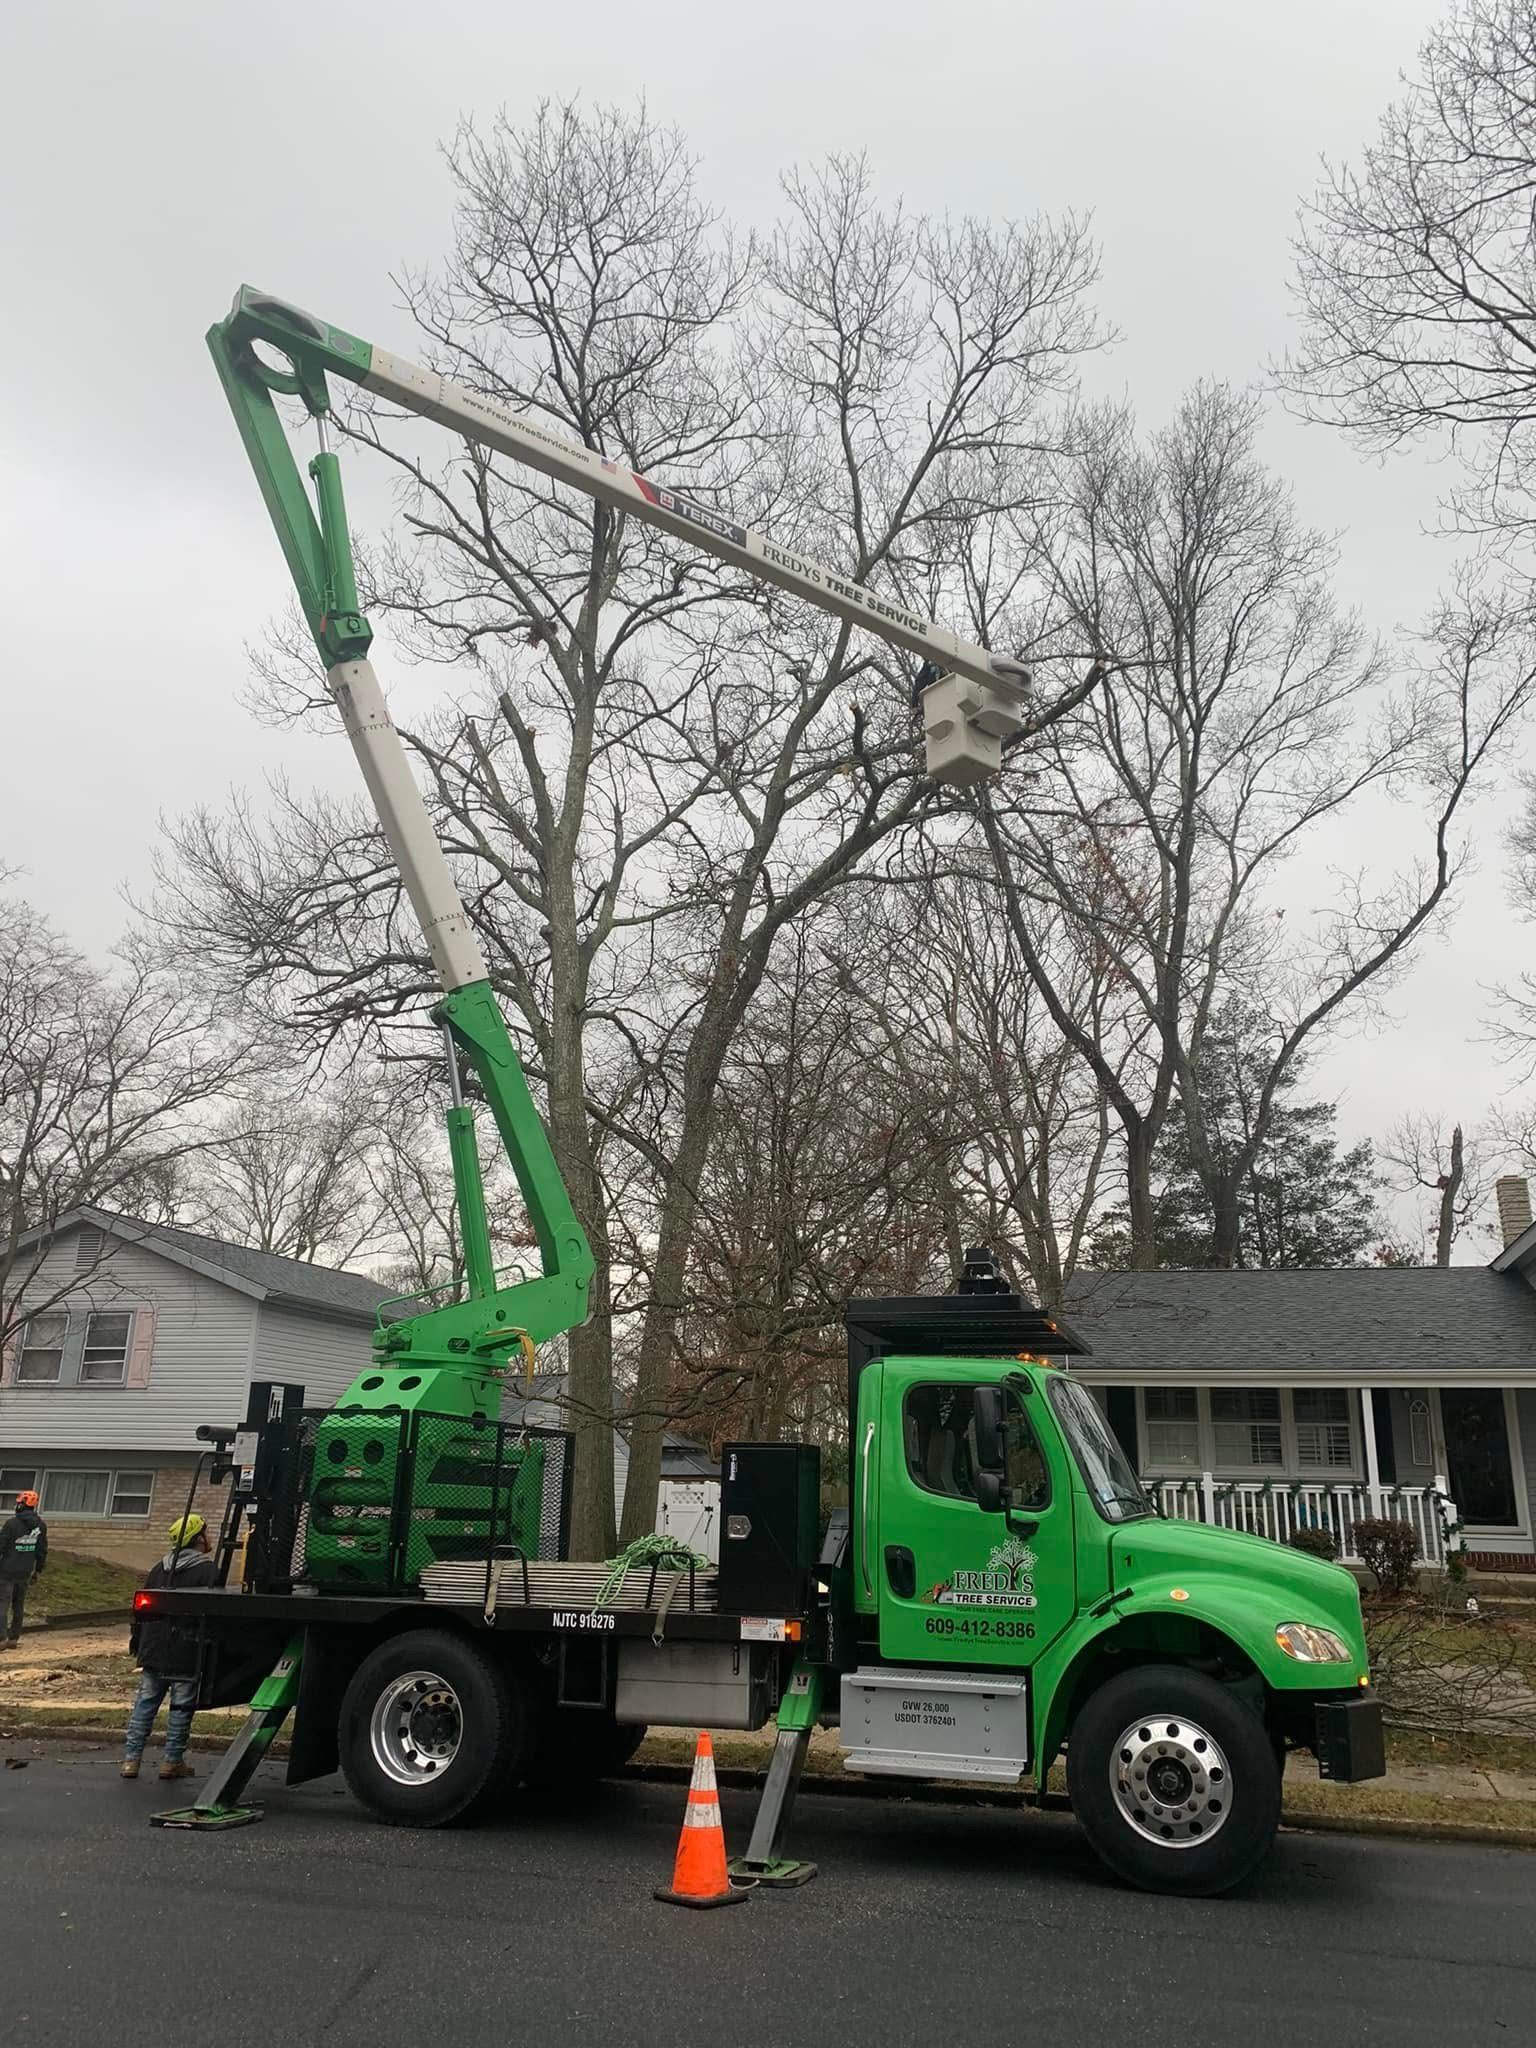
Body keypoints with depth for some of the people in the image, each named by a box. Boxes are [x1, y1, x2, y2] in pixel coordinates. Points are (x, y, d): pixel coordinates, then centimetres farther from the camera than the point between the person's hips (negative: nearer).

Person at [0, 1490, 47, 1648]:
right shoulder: (41, 1525, 0)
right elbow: (42, 1550, 4)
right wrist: (38, 1571, 14)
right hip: (25, 1572, 5)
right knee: (19, 1605, 16)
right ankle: (13, 1638, 19)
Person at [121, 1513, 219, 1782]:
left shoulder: (159, 1568, 12)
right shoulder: (208, 1571, -11)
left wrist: (136, 1639, 24)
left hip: (154, 1650, 6)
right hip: (187, 1652, -6)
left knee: (145, 1703, 12)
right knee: (182, 1706, 3)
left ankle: (131, 1759, 10)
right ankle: (173, 1761, 7)